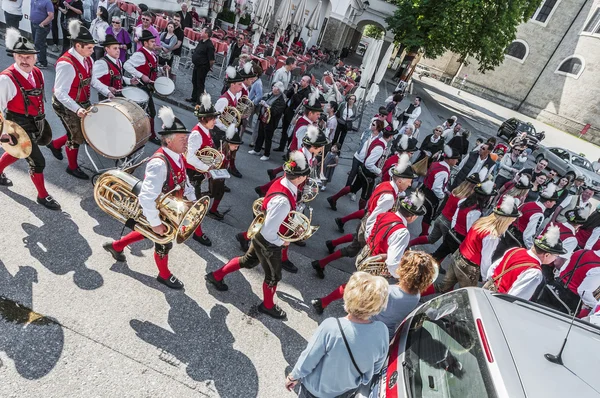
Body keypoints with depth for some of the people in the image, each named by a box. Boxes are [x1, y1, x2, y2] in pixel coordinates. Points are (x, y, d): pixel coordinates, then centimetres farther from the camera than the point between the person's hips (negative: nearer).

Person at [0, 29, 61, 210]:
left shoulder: (37, 73, 0)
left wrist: (42, 119, 21)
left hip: (37, 124, 7)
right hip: (21, 128, -7)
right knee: (37, 162, -2)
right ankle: (43, 196, 16)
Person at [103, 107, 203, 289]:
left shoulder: (178, 157, -7)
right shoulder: (159, 164, -37)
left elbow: (184, 182, 7)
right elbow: (147, 198, -40)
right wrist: (155, 223, -31)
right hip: (157, 211, -8)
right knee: (164, 242, 15)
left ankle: (116, 246, 55)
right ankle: (164, 275, 45)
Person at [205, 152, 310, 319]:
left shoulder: (282, 181, -12)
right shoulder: (283, 201, -40)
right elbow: (269, 231, -33)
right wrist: (281, 242, -15)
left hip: (260, 235, 8)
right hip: (268, 242, -8)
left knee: (248, 261, 31)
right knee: (273, 276, 18)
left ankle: (216, 276, 48)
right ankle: (268, 306, 46)